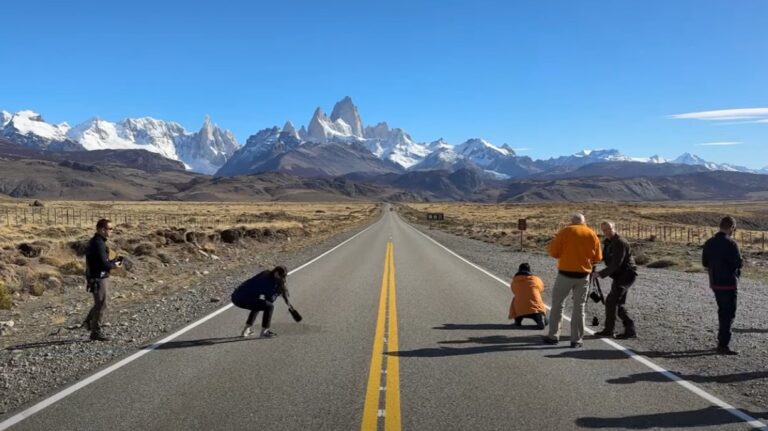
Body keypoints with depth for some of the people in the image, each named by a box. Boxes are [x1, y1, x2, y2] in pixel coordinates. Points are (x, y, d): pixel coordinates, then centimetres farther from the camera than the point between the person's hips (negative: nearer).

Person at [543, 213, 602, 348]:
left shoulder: (565, 231, -5)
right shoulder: (592, 234, 4)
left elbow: (553, 251, -5)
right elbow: (597, 258, 7)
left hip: (565, 273, -2)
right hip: (583, 275, 2)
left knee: (557, 304, 10)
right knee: (579, 307, 9)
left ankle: (553, 335, 12)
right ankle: (577, 339, 9)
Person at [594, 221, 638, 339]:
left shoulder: (620, 243, -19)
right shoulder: (607, 242, 11)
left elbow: (616, 264, -25)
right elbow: (603, 257, 14)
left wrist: (601, 274, -27)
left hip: (626, 275, -10)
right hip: (619, 276, 10)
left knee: (611, 300, -14)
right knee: (618, 304, 8)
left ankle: (609, 330, -6)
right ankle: (630, 330, 12)